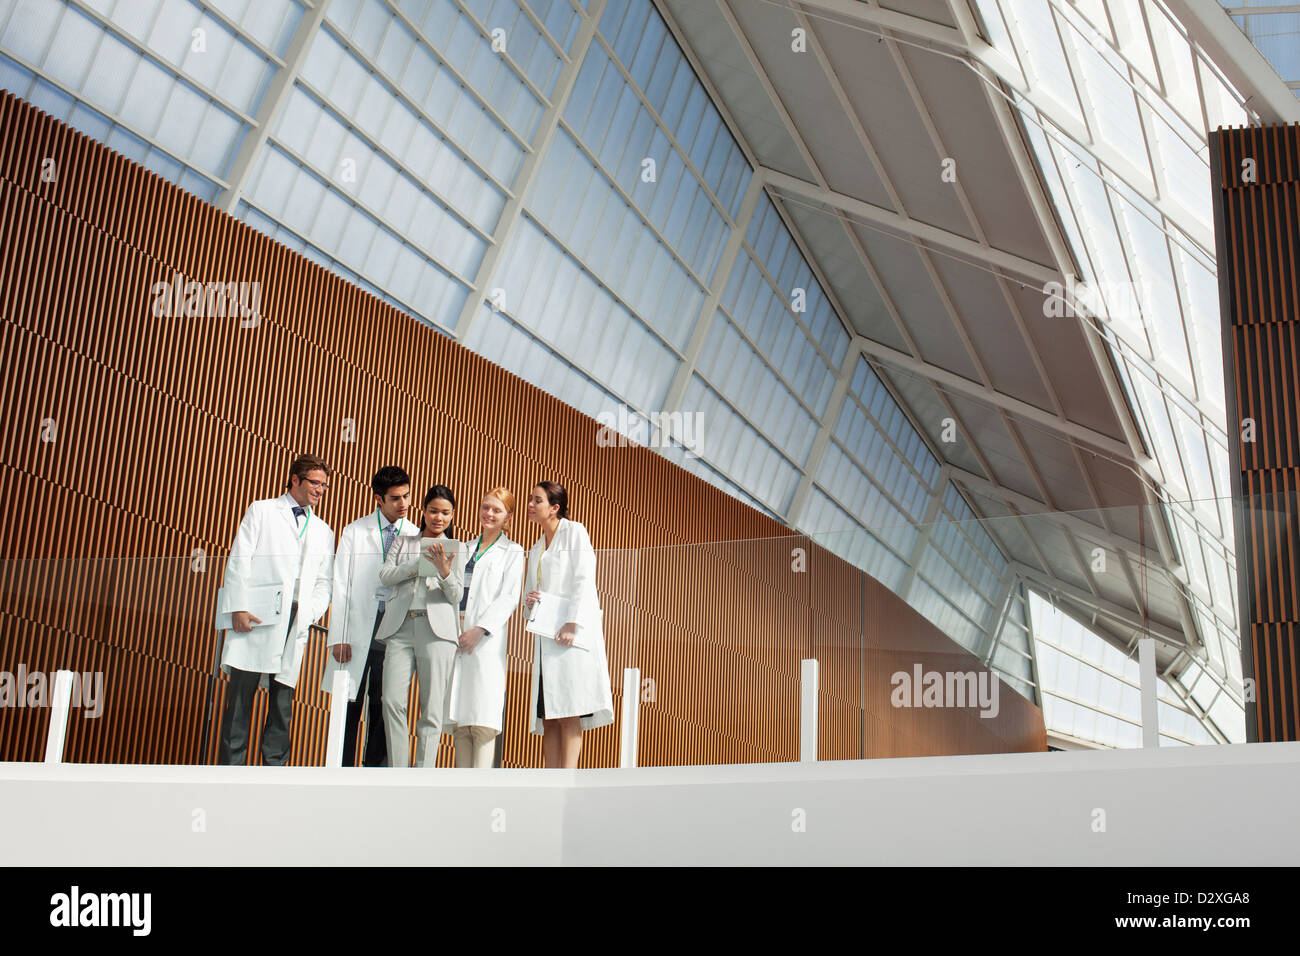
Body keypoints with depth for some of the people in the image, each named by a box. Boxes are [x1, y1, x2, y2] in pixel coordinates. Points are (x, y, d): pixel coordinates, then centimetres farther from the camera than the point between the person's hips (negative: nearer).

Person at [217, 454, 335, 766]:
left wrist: (309, 614, -3)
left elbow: (324, 582, 15)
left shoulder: (324, 532, 21)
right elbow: (239, 561, 2)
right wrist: (239, 608, -9)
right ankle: (231, 766, -3)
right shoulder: (261, 511, 10)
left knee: (283, 699, 2)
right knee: (240, 693, -6)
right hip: (256, 618, -3)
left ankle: (274, 768, 6)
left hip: (295, 623, 3)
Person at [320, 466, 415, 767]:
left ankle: (376, 768, 9)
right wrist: (338, 637, -4)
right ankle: (343, 769, 8)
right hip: (359, 629, -1)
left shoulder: (416, 536, 9)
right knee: (349, 703, 1)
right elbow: (341, 587, 2)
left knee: (384, 706, 3)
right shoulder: (355, 532, 6)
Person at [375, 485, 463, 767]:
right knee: (392, 701, -11)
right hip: (400, 626, 1)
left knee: (432, 709, -5)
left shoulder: (455, 550, 15)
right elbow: (385, 576, 6)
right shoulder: (404, 542, 20)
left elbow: (456, 596, 6)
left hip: (437, 627, -1)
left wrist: (445, 571, -14)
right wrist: (420, 562, -6)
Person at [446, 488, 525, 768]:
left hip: (487, 638, -5)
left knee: (483, 718, -12)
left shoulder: (512, 552, 8)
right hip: (454, 634, 5)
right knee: (458, 719, 0)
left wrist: (480, 629, -12)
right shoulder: (463, 548, 23)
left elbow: (508, 598, -2)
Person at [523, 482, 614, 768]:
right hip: (545, 637, 7)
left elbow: (584, 581, -8)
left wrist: (572, 624, -17)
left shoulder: (574, 532, 2)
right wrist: (529, 601, 1)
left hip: (572, 635, -7)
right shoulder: (535, 550, 23)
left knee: (568, 712, -12)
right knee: (548, 716, 1)